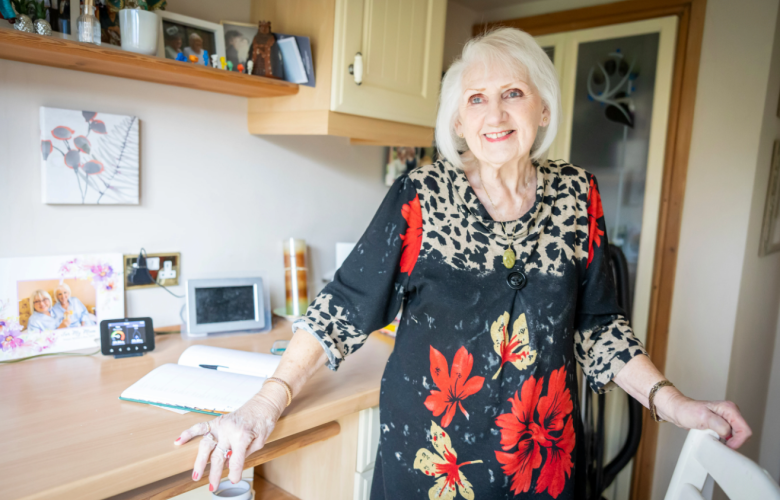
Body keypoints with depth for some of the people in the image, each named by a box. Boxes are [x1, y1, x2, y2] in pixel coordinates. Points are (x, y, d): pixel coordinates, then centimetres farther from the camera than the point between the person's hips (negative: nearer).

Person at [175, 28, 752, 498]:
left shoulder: (578, 194, -2)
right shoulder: (422, 195, -10)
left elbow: (598, 324, 5)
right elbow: (345, 306, -12)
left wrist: (671, 400, -5)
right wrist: (268, 402, -21)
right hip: (429, 453, -2)